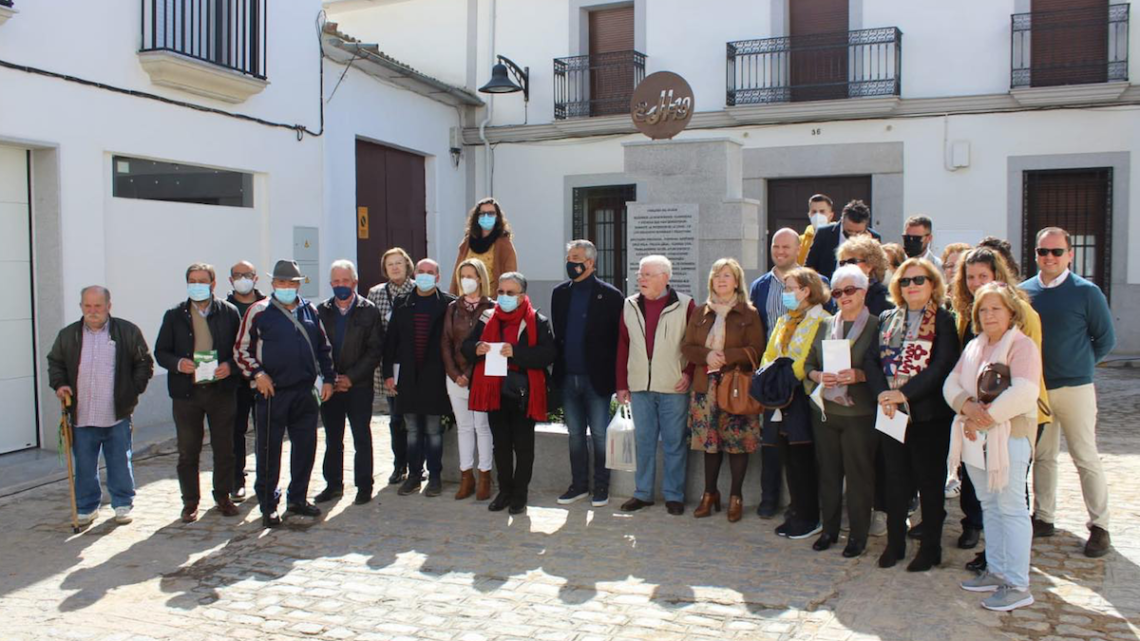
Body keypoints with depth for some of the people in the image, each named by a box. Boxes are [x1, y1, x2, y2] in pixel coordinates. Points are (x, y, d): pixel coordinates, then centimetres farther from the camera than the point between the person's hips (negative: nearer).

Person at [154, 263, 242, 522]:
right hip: (186, 392, 0)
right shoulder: (174, 315, 4)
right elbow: (161, 352, 5)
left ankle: (223, 497, 22)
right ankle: (190, 501, 19)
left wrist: (230, 366, -15)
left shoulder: (229, 312, 2)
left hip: (222, 391, 0)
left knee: (224, 449, 8)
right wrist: (178, 363, -14)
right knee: (188, 452, 7)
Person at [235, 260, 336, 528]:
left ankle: (297, 499, 25)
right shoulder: (259, 311, -2)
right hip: (272, 393, -4)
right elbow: (242, 349, 2)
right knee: (269, 451, 2)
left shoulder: (310, 311, 10)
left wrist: (328, 378, 11)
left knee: (305, 447, 10)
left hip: (305, 393, 4)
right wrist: (257, 373, -10)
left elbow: (323, 348, 17)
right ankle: (268, 506, 14)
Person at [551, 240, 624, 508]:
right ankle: (579, 484, 24)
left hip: (596, 378, -5)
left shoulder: (609, 295, -6)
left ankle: (601, 487, 16)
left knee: (599, 435, 4)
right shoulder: (560, 293, 9)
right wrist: (557, 370, 6)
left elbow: (620, 339, -6)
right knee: (575, 434, 13)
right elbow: (557, 334, 13)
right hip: (567, 377, 5)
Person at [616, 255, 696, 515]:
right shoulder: (629, 306, 8)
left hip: (674, 387, -3)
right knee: (644, 442, 10)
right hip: (640, 387, 3)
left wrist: (689, 373, -8)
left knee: (674, 443, 4)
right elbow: (622, 346, 9)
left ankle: (674, 495, 15)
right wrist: (621, 384, 7)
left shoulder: (685, 305, -2)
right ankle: (642, 493, 20)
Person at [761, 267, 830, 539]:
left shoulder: (821, 320, -8)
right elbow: (769, 355, 17)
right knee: (788, 460, 11)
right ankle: (797, 514, 22)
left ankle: (809, 519, 9)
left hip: (802, 398, -7)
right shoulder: (783, 321, 18)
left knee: (803, 460, -2)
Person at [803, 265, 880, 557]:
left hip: (860, 412, -4)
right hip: (824, 410, 4)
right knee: (828, 471, 10)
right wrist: (818, 376, -6)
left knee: (859, 474, 0)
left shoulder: (876, 326, -1)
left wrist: (859, 375, -19)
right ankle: (829, 529, 23)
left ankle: (858, 535, 13)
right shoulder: (825, 325, 13)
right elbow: (808, 364, 14)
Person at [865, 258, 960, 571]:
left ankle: (931, 547, 18)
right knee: (895, 479, 12)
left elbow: (943, 366, -15)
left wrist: (905, 393, -21)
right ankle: (895, 543, 23)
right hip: (891, 413, 4)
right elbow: (872, 359, 3)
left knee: (930, 481, 6)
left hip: (929, 414, -4)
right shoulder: (887, 319, 11)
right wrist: (883, 394, -14)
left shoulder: (943, 320, -4)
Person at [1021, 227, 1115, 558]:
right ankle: (1043, 517, 24)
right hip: (1035, 388, 3)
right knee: (1042, 456, 13)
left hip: (1075, 388, -3)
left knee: (1086, 457, 2)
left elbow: (1106, 338, 1)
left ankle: (1099, 527, 12)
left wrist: (1080, 366, 0)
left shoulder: (1086, 292, -6)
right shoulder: (1024, 291, 3)